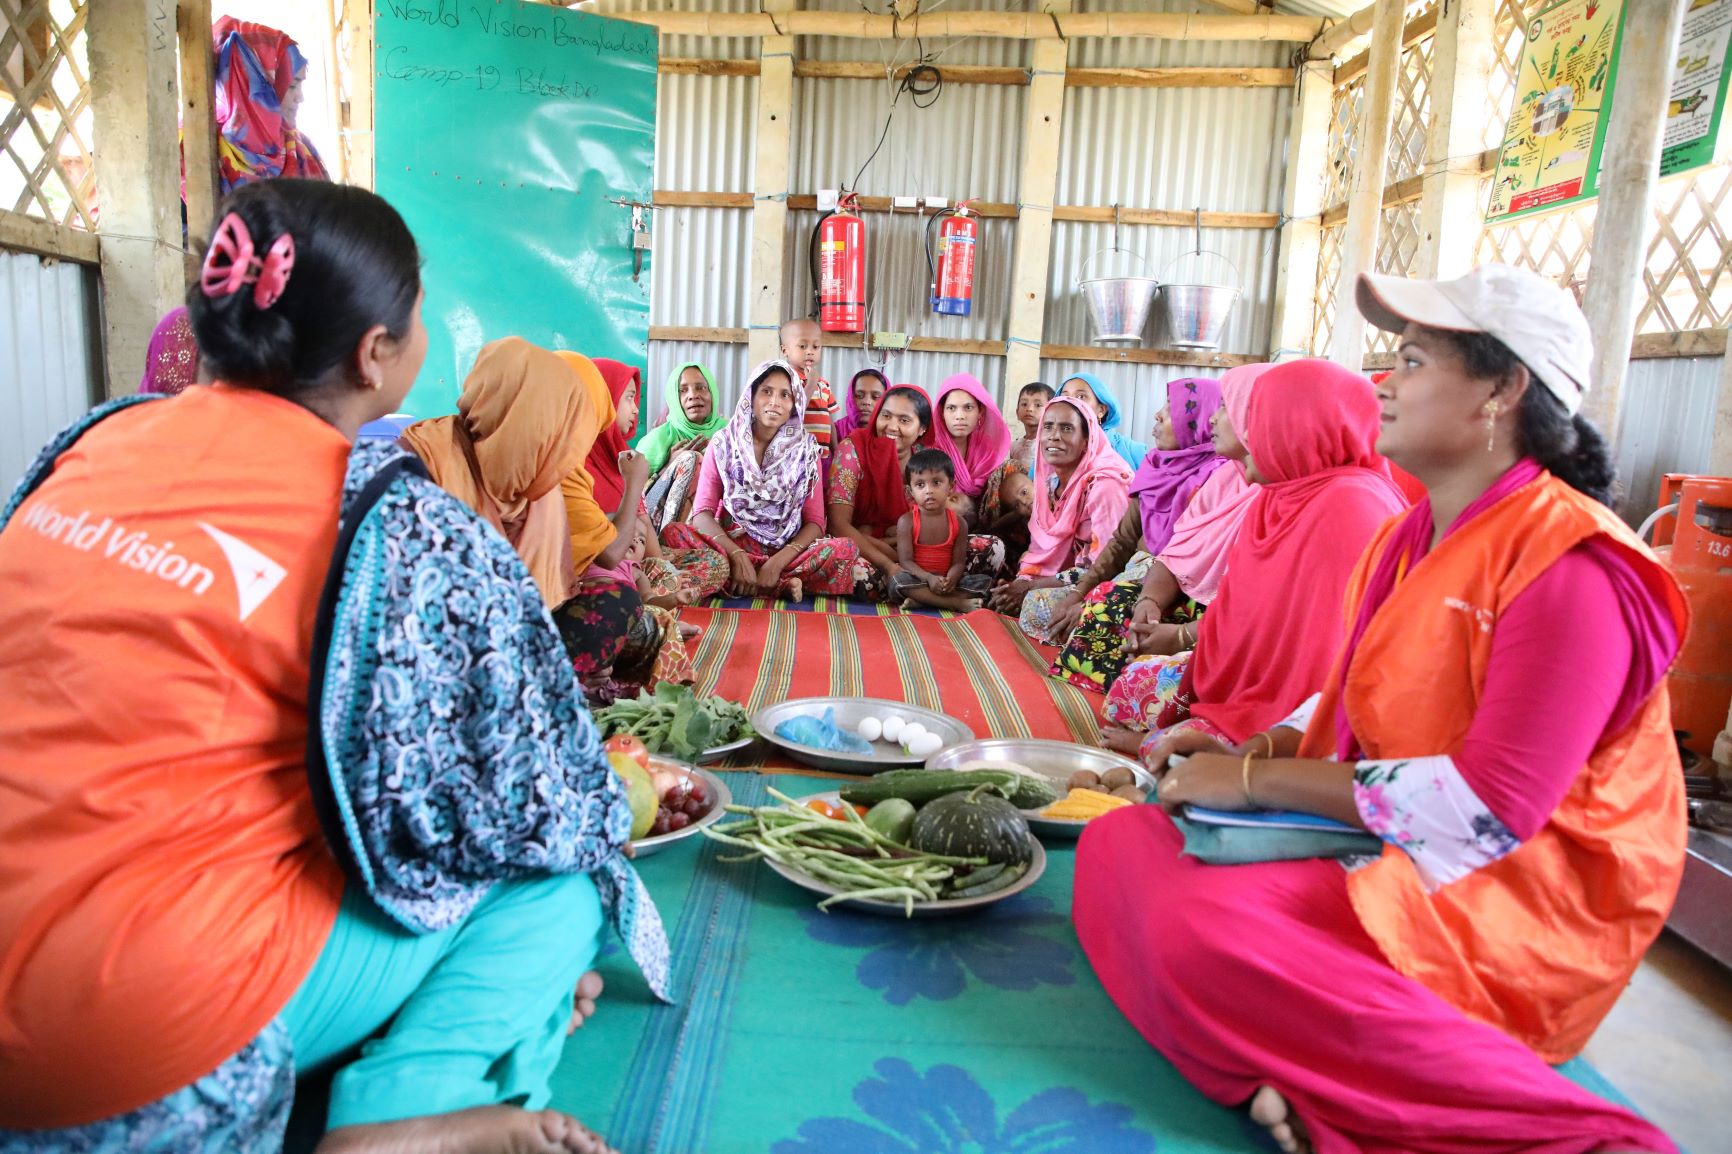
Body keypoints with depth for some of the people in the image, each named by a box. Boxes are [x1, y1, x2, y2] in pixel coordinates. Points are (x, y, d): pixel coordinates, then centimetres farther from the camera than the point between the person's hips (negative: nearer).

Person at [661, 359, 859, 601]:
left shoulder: (805, 449, 5)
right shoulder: (723, 444, 3)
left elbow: (815, 521, -1)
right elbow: (702, 514, -5)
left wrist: (777, 563, -19)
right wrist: (737, 556, -24)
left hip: (787, 550, 0)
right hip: (731, 544, 0)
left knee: (845, 549, -27)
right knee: (674, 532, -29)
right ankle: (783, 586, -28)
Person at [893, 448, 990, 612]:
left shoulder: (958, 523, 0)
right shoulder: (907, 522, -7)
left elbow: (958, 562, -4)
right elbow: (905, 560, -12)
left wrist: (951, 580, -28)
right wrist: (929, 578, -29)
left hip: (946, 582, 3)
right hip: (918, 580, -3)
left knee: (984, 582, -16)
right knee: (899, 581, -34)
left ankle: (922, 599, -27)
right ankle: (958, 603, -32)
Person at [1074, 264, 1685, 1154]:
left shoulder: (1571, 564, -16)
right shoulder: (1409, 537, 12)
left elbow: (1490, 806, -22)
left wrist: (1257, 780, -18)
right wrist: (1251, 750, 0)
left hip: (1516, 894, -8)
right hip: (1387, 850, 9)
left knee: (1208, 930, -31)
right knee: (1117, 845, -7)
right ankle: (1284, 1079, -25)